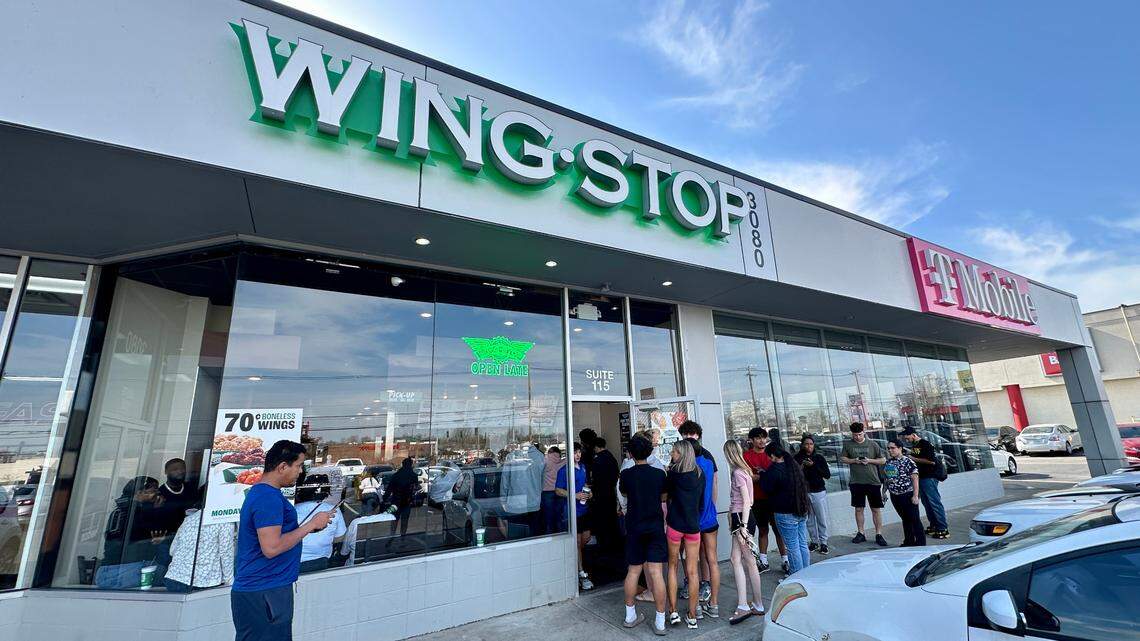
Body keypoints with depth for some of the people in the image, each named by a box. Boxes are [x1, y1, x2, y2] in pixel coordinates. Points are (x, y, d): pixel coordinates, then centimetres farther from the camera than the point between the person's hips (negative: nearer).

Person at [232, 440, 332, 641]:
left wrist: (309, 525, 10)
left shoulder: (259, 492, 12)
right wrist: (311, 525, -17)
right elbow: (271, 548, -26)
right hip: (263, 594, -10)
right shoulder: (269, 498, -21)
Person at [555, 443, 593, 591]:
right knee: (577, 540, 0)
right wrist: (575, 495, -21)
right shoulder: (564, 470, -14)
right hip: (572, 509, -7)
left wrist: (588, 492, 4)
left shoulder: (583, 467, 9)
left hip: (584, 508, 7)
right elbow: (558, 490, -13)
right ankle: (581, 573, 10)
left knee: (586, 536, 14)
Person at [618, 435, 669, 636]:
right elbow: (663, 496, 10)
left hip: (634, 528, 1)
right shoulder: (659, 474, -6)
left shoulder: (626, 474, -8)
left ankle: (630, 615, 25)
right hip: (656, 527, 0)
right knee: (656, 573, 1)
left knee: (633, 571, 12)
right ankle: (660, 622, 8)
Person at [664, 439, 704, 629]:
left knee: (673, 566, 14)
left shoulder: (674, 474, -12)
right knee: (692, 571, 9)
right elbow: (702, 501, 11)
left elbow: (665, 490, 5)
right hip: (693, 526, 3)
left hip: (674, 525, -3)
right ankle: (692, 617, 15)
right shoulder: (699, 475, 2)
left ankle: (673, 612, 15)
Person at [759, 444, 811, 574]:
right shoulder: (794, 466, 7)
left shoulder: (774, 470, -18)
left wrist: (762, 475, 4)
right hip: (802, 511, 8)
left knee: (793, 547, 1)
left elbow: (768, 489, -11)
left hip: (786, 514, -8)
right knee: (803, 545, 15)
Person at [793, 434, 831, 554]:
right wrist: (801, 466, -16)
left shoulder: (819, 457, 0)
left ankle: (823, 542, 16)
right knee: (809, 520, 6)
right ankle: (814, 541, 20)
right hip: (804, 493, 1)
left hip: (819, 492, 0)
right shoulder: (797, 458, 0)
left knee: (822, 519, 3)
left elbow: (827, 475, -6)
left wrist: (813, 465, -16)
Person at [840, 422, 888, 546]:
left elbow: (883, 460, 4)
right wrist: (853, 460, -8)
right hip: (856, 482, 1)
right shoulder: (848, 445, 3)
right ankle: (861, 533, 20)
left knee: (876, 509, 4)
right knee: (858, 508, 9)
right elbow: (842, 458, 9)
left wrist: (870, 460, -12)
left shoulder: (872, 444, 1)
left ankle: (879, 534, 14)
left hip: (873, 481, -1)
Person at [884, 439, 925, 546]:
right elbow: (886, 478, 16)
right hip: (895, 496, 6)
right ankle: (909, 541, 24)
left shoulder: (907, 461, -12)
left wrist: (915, 495, -16)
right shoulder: (888, 462, 8)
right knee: (905, 519, 15)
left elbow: (915, 479, -13)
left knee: (914, 519, 1)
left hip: (908, 495, -6)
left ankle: (921, 542, 11)